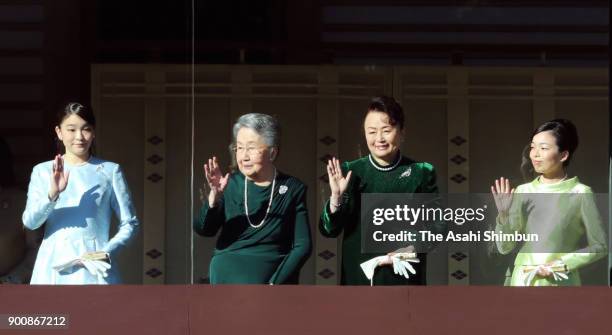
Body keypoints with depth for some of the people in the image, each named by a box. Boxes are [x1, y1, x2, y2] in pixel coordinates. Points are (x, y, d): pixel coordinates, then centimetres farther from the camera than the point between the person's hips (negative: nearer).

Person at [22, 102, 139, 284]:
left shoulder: (109, 171, 7)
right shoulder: (43, 171, 10)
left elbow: (129, 223, 8)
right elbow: (30, 222, 0)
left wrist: (107, 252, -8)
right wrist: (52, 194, -17)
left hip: (95, 269, -1)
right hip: (54, 268, 1)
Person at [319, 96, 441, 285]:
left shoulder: (421, 173, 3)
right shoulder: (351, 172, 4)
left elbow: (435, 225, 4)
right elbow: (329, 230, 2)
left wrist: (413, 248, -12)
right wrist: (336, 196, -15)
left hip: (404, 277, -1)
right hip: (358, 277, 1)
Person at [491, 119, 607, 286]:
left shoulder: (580, 194, -5)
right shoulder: (523, 191, 5)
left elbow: (599, 246, -1)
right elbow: (505, 247, 5)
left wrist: (562, 264, -11)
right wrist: (503, 214, -11)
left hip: (560, 286, -3)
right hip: (523, 284, 3)